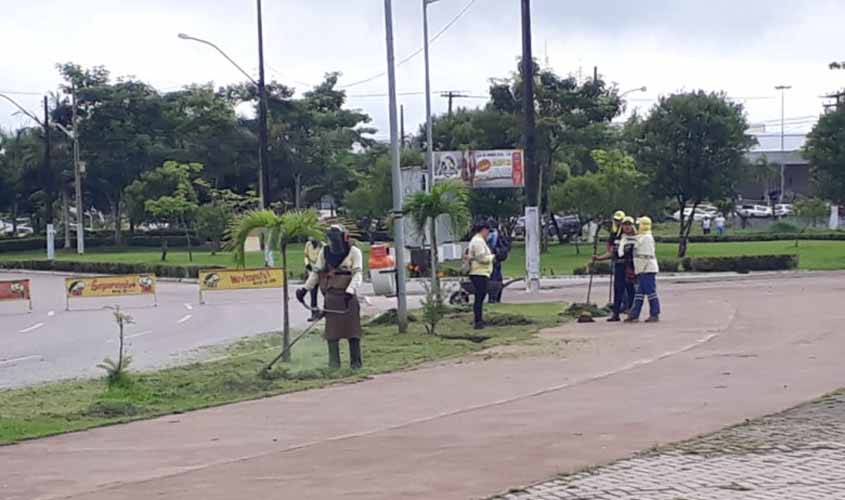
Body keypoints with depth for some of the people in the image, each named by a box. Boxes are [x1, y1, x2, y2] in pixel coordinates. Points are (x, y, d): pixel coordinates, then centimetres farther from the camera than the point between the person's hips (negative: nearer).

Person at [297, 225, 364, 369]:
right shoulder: (325, 252, 10)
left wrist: (349, 292, -24)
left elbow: (358, 274, -11)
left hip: (348, 296, -3)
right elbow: (316, 272, 17)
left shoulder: (354, 252, -2)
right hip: (331, 296, 3)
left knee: (352, 329, -1)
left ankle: (356, 361, 7)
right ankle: (334, 362, 6)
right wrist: (305, 289, 11)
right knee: (332, 330, 0)